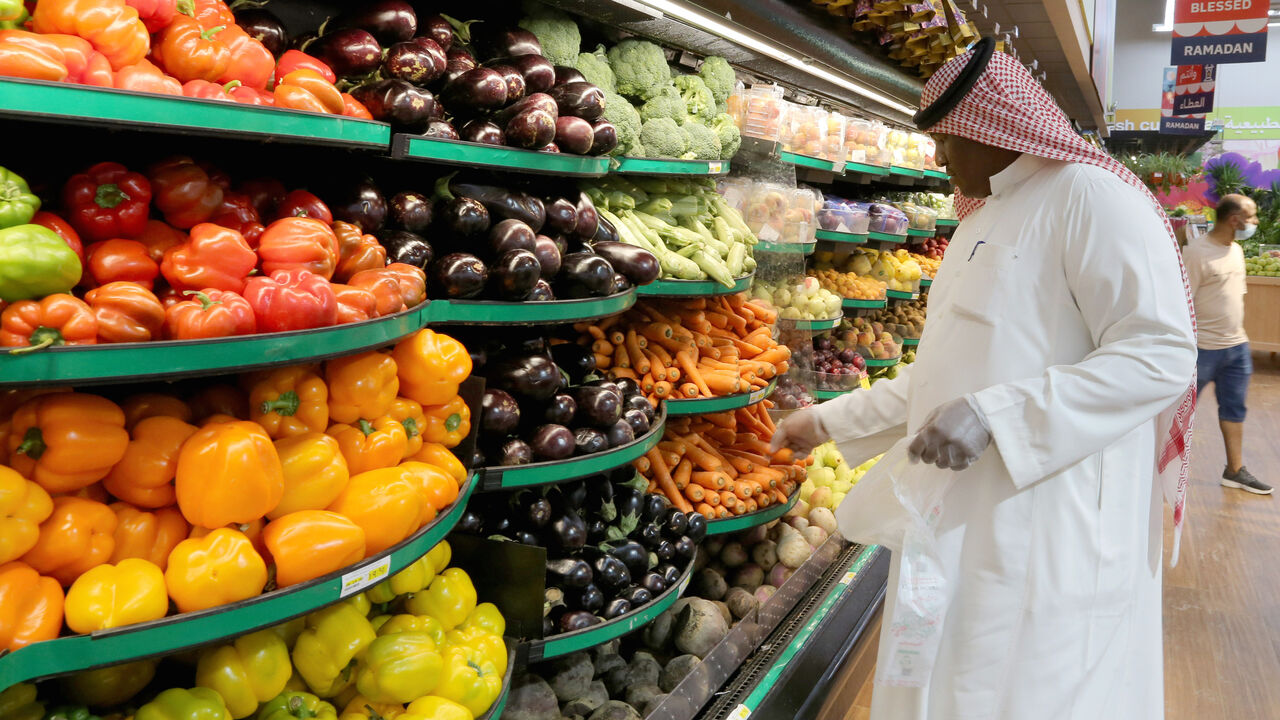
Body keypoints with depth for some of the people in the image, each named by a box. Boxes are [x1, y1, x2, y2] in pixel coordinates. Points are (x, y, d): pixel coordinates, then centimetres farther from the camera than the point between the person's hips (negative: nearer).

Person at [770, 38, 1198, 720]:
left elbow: (1161, 355, -20)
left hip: (1049, 530, -8)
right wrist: (828, 421, 22)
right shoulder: (981, 224, 18)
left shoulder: (1091, 196, -10)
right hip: (961, 522, 8)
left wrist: (992, 415, -26)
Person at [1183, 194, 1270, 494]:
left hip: (1237, 346, 8)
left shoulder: (1236, 250, 9)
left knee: (1234, 410, 14)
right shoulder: (1197, 252, -17)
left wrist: (1238, 337, 18)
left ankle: (1235, 471, 24)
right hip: (1203, 349, -8)